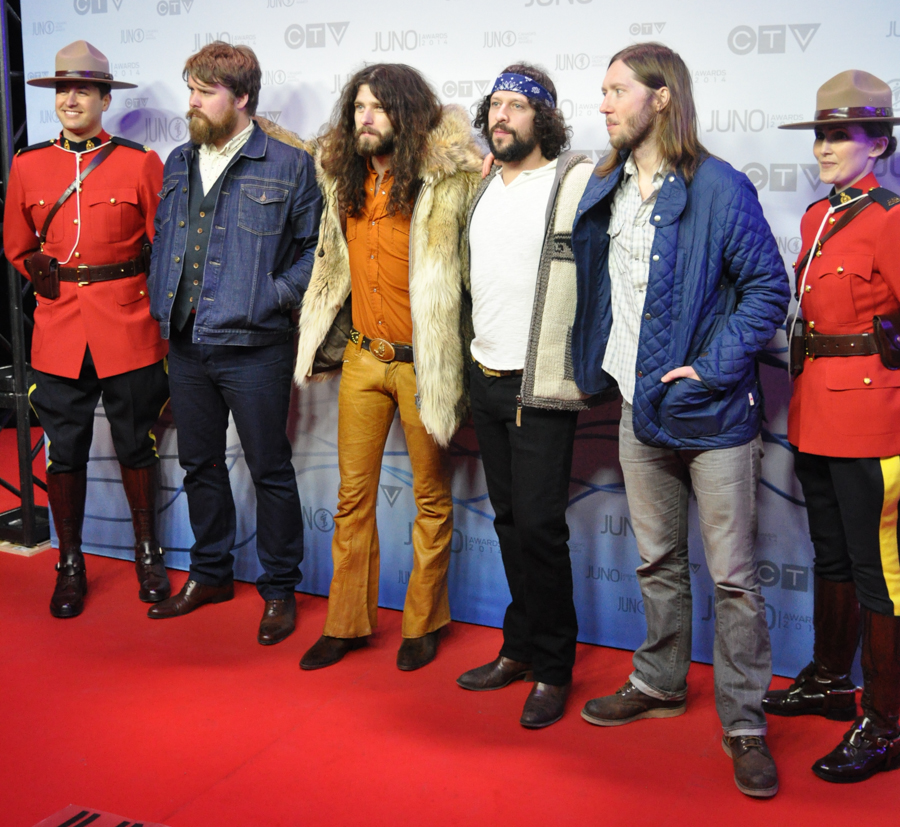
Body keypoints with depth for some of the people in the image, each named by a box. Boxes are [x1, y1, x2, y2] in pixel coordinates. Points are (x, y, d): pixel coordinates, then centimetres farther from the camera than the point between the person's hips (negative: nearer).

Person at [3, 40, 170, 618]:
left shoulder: (141, 163, 0)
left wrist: (161, 319, -2)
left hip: (129, 332, -2)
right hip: (58, 332, 2)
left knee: (137, 446, 10)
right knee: (64, 452, 7)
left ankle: (148, 552, 28)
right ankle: (70, 564, 23)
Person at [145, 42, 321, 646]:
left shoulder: (289, 166, -5)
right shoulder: (178, 164, 12)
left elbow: (317, 248, -3)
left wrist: (275, 295, -11)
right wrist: (162, 303, 10)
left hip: (253, 346, -6)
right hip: (186, 345, 6)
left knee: (270, 470, 4)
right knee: (200, 464, 16)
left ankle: (280, 589, 18)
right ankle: (211, 573, 32)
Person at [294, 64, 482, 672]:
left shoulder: (447, 181, -12)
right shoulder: (345, 178, 6)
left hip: (421, 362, -5)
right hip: (363, 356, 5)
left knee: (432, 497, 8)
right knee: (353, 494, 10)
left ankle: (423, 623, 24)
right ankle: (347, 622, 23)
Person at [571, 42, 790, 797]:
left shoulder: (719, 188, -12)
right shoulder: (606, 188, 8)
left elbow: (769, 288, -12)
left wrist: (712, 368, -18)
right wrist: (600, 367, 8)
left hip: (711, 413, -6)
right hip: (640, 409, 6)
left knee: (733, 575, 1)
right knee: (657, 562, 18)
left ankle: (744, 723, 14)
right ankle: (660, 685, 35)